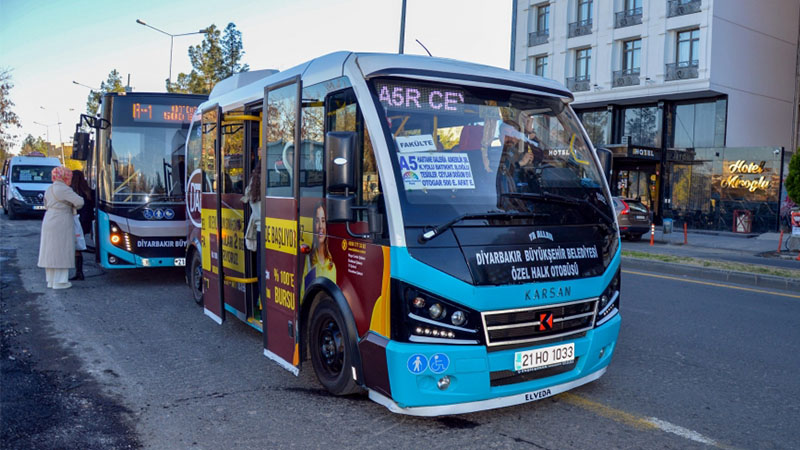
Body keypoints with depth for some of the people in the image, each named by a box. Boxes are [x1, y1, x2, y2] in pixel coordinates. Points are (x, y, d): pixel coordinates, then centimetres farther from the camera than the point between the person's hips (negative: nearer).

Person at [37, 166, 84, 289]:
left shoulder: (49, 190, 13)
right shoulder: (63, 189, -14)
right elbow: (79, 201, -19)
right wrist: (74, 206, 3)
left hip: (49, 221, 9)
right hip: (61, 223, -9)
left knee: (50, 251, 12)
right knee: (61, 251, -3)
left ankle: (51, 280, 20)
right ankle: (59, 282, 0)